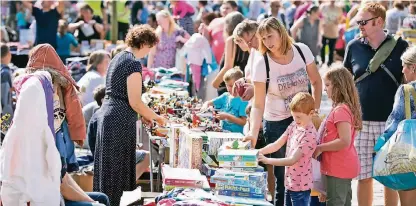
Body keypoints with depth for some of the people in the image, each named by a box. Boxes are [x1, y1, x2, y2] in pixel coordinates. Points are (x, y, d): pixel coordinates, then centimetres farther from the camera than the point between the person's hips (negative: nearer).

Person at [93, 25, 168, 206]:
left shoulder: (118, 58, 14)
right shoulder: (133, 63, -14)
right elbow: (134, 102, -17)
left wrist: (144, 115, 22)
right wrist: (156, 117, -2)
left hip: (107, 115, 9)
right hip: (119, 121, -9)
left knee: (108, 169, 14)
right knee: (116, 170, -3)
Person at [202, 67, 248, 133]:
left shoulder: (243, 101, -6)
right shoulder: (225, 96, 13)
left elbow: (244, 122, -10)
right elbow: (208, 103, 19)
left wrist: (227, 116, -17)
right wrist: (204, 109, -4)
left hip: (236, 134, -6)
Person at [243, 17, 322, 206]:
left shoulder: (302, 50, -9)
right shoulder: (262, 63, -16)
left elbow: (316, 81, 6)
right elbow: (258, 105, -17)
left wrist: (315, 109, -1)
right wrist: (253, 132, -30)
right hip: (277, 124, -2)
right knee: (284, 176, 3)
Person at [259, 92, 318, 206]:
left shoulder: (309, 135, -21)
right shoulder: (294, 126, 4)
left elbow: (292, 160, -25)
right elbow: (276, 145, 5)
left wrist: (267, 160, -29)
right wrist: (258, 152, -10)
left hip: (300, 185, -8)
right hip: (289, 182, 8)